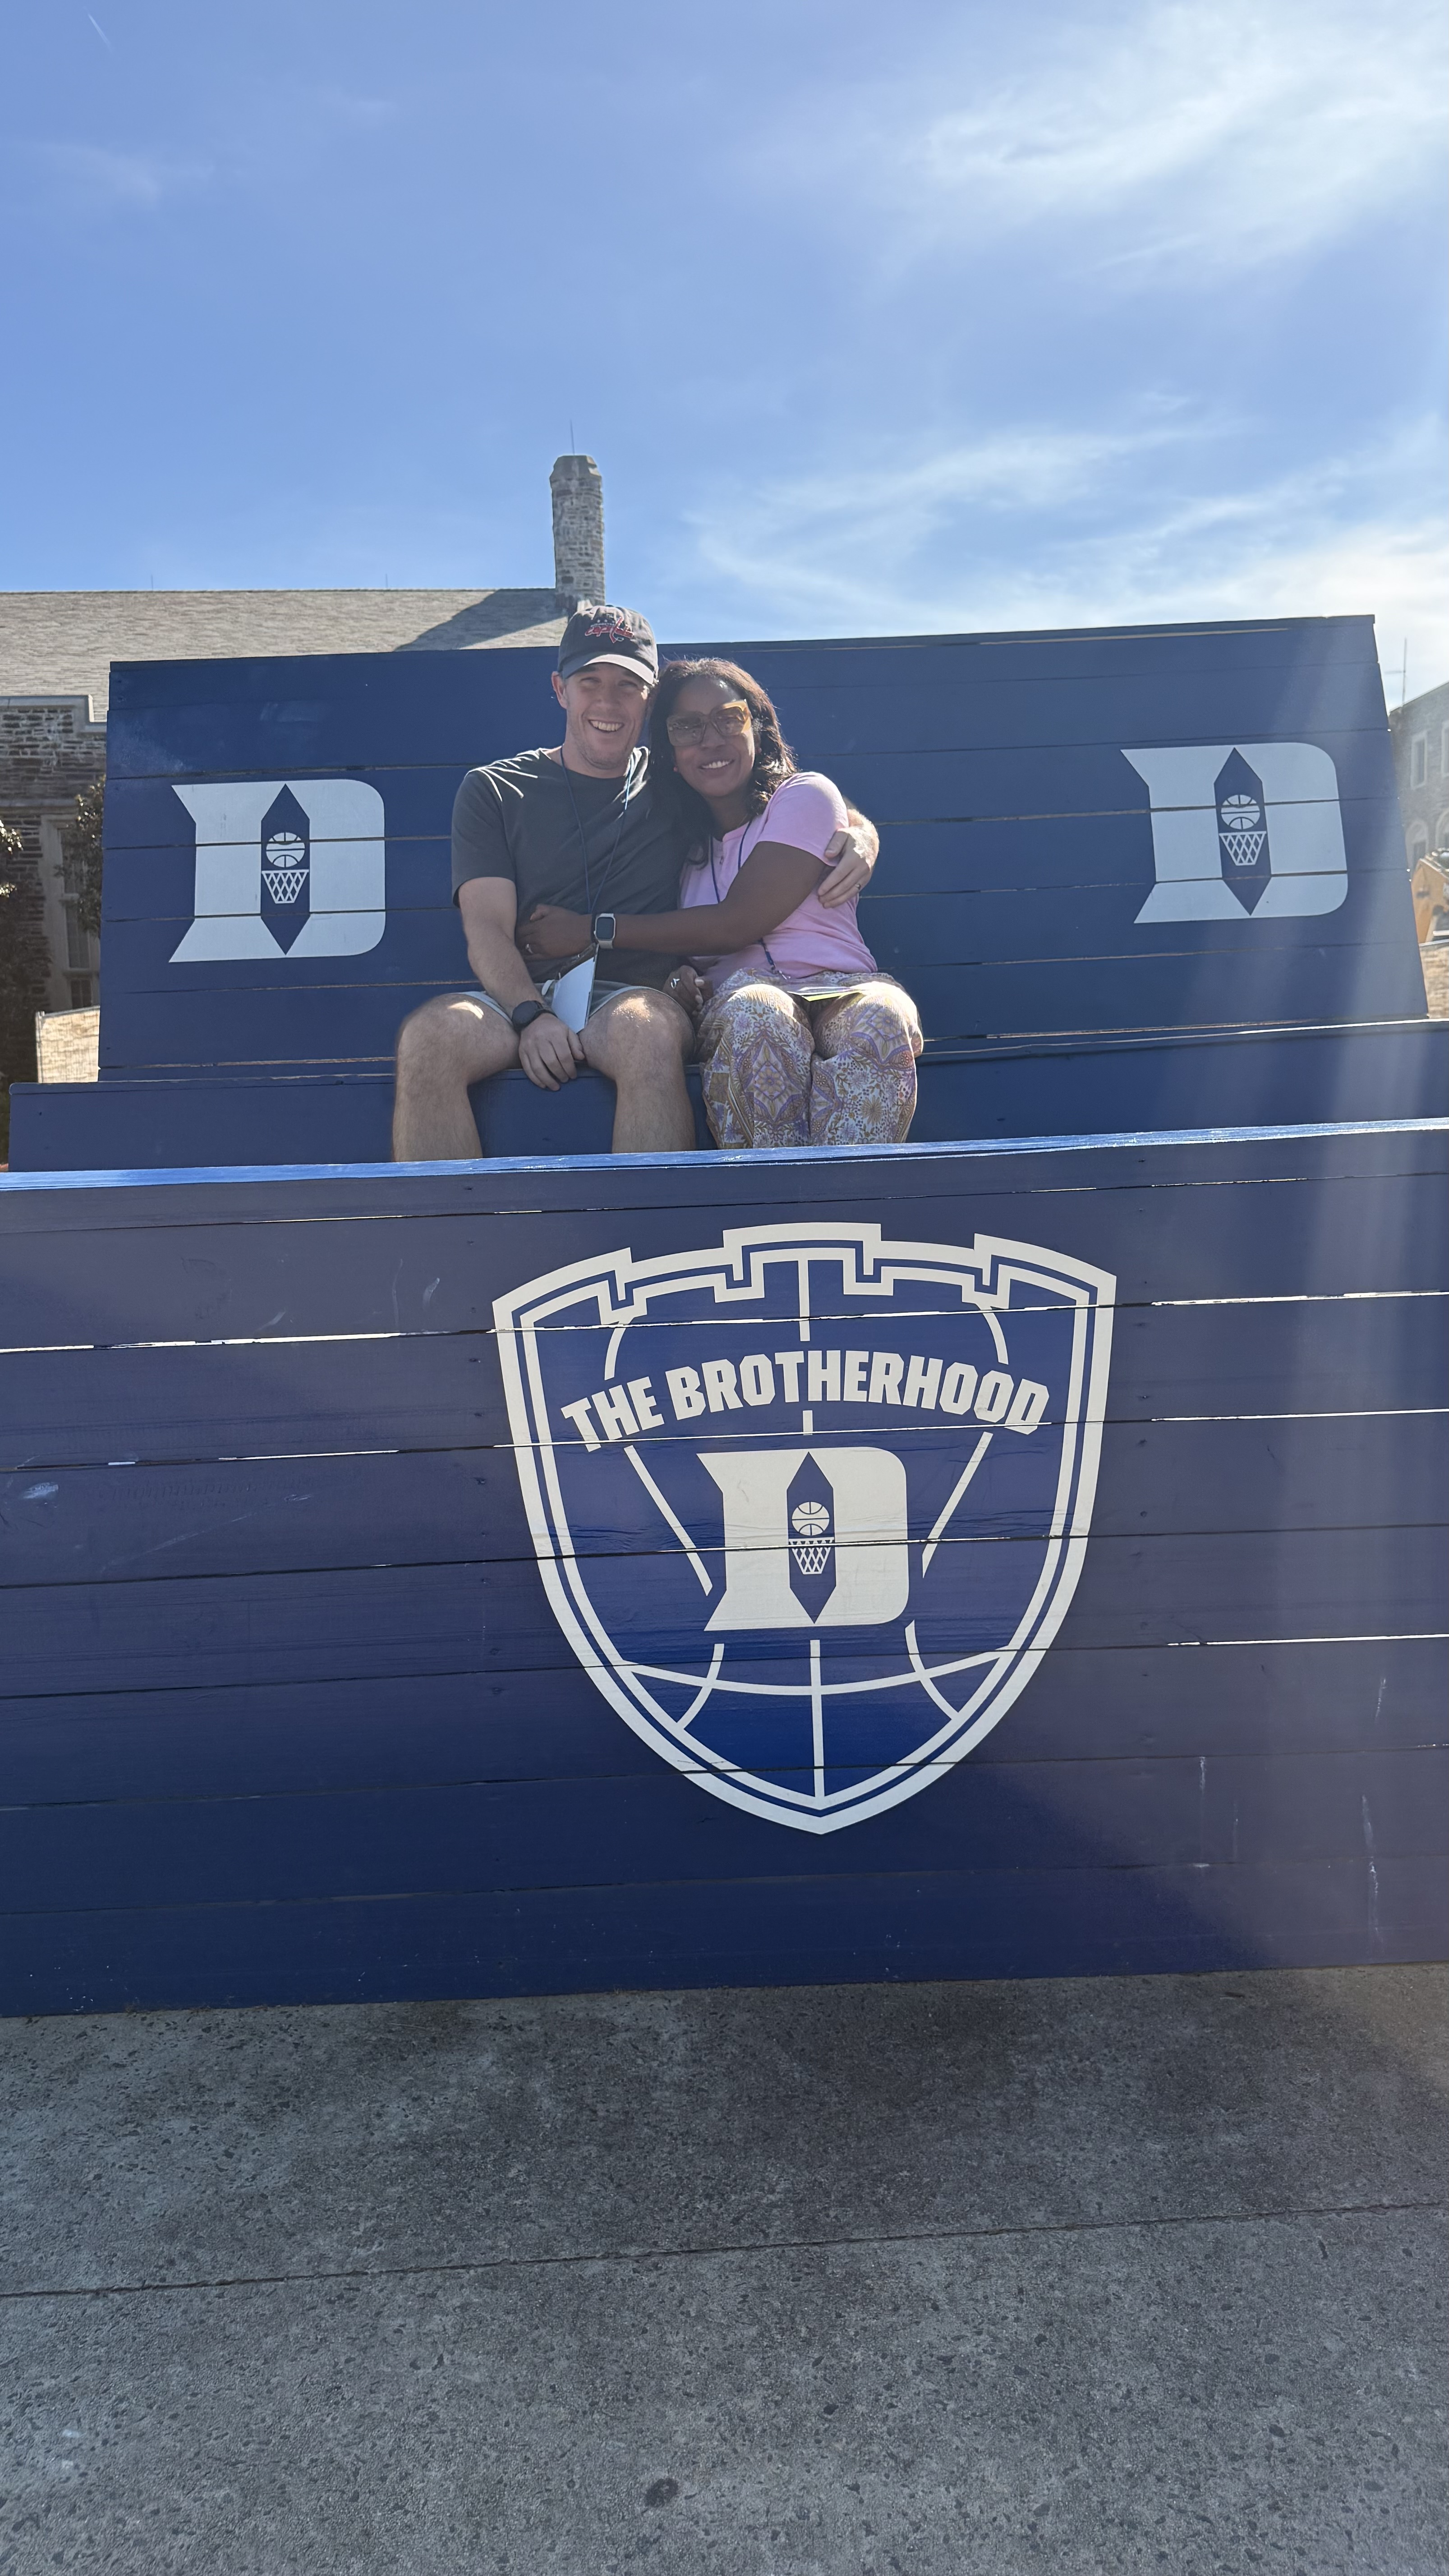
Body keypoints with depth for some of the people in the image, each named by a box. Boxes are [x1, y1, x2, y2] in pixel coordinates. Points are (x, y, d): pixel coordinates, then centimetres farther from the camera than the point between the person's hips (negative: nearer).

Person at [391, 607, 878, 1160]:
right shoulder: (493, 790, 16)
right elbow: (488, 928, 4)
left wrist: (858, 835, 1)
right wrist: (532, 1015, -17)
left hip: (642, 998, 0)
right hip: (523, 999, 1)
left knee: (646, 1029, -38)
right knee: (428, 1035, -33)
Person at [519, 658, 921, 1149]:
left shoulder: (805, 796, 7)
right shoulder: (684, 836, 22)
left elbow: (736, 924, -4)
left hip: (841, 988, -1)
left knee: (879, 1017, -38)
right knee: (754, 1010, -36)